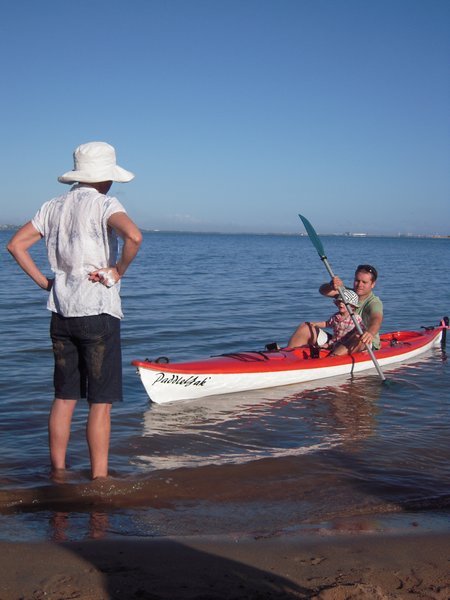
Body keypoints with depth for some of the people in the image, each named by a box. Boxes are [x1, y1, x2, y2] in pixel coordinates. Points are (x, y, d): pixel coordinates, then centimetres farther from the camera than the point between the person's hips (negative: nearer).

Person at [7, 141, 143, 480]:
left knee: (64, 397, 15)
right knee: (101, 402, 1)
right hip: (98, 313, -6)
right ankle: (99, 478, 6)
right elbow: (134, 236, -28)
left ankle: (58, 471, 24)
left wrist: (44, 282, 11)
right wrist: (118, 272, -14)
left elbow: (16, 244, 11)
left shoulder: (53, 207, 11)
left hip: (61, 314, 7)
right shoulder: (104, 204, -9)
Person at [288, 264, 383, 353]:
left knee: (360, 337, -41)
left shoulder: (374, 302, -11)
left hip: (366, 346, -6)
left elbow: (377, 319, -35)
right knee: (304, 328, -7)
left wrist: (370, 333, -60)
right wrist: (331, 286, -38)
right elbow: (323, 291, -12)